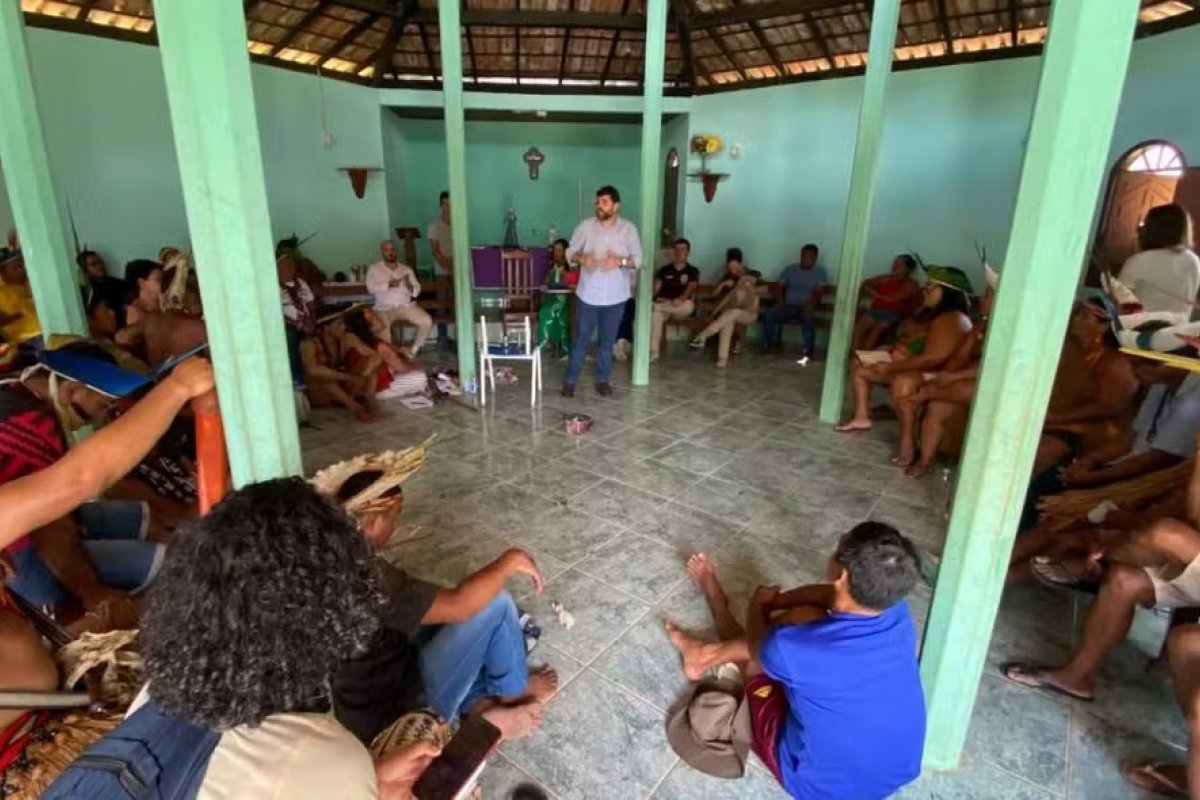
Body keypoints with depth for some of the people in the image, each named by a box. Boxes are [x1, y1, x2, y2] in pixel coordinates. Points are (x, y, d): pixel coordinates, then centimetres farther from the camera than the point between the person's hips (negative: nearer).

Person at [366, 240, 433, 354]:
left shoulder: (407, 269, 16)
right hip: (385, 308, -3)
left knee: (427, 322, -22)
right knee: (382, 326, -36)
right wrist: (388, 284, -20)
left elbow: (417, 289, 9)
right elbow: (371, 288, -6)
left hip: (407, 305, 3)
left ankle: (414, 350, -4)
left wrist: (410, 287, -14)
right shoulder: (374, 269, 8)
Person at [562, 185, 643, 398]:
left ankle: (602, 380, 26)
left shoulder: (629, 229, -3)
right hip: (588, 295, 0)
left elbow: (638, 258, -1)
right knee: (581, 340, 6)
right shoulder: (585, 226, -2)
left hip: (615, 297, 1)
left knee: (608, 341, 11)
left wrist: (620, 261, -21)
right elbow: (570, 252, 4)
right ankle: (570, 380, 19)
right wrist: (581, 258, -18)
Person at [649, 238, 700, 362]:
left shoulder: (693, 271, 9)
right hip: (663, 304, 1)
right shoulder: (664, 270, 15)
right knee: (655, 313, -35)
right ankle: (653, 352, -38)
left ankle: (655, 307, -29)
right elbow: (656, 287, 5)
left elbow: (690, 288, -8)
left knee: (689, 305, -37)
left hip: (680, 307, 0)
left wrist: (680, 299, -30)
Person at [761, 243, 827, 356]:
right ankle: (770, 344, -14)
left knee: (809, 317, -38)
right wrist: (780, 303, -11)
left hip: (805, 308, -2)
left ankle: (808, 349, -28)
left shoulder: (820, 271, 7)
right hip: (788, 306, 2)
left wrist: (810, 304, -23)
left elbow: (818, 293, -3)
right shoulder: (790, 269, 13)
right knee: (768, 313, -26)